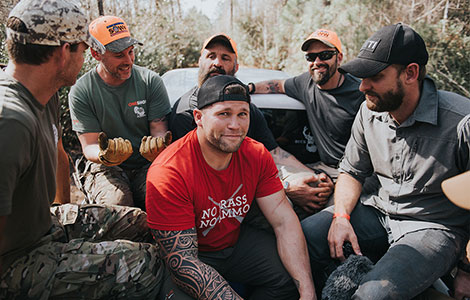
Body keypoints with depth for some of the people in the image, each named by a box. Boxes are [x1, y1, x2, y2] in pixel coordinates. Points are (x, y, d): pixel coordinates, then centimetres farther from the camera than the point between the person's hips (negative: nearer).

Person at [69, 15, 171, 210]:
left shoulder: (151, 81, 1)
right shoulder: (80, 92, -3)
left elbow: (159, 128, -1)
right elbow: (89, 146, -6)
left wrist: (158, 144, -28)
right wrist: (104, 155, -32)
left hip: (146, 165, 1)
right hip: (105, 168, 0)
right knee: (116, 202, -32)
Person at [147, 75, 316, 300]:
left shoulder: (257, 155, -11)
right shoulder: (168, 174, -28)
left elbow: (283, 220, -13)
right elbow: (182, 260, -28)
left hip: (237, 241, 4)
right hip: (193, 255, -4)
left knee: (291, 274, -14)